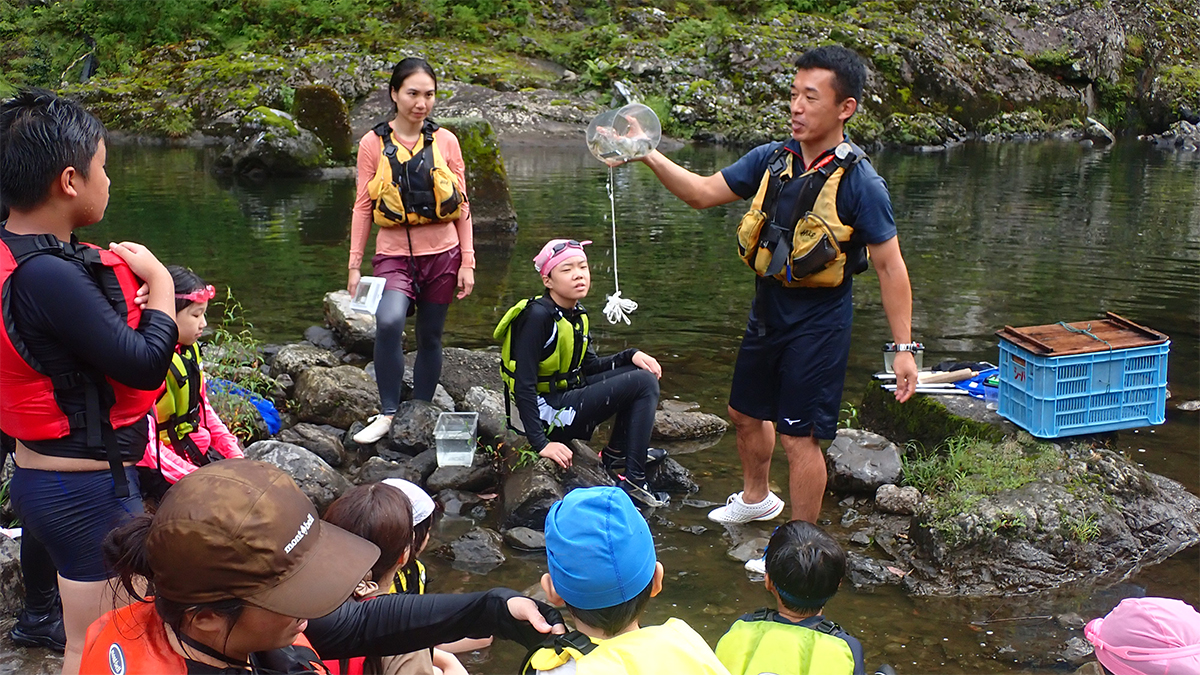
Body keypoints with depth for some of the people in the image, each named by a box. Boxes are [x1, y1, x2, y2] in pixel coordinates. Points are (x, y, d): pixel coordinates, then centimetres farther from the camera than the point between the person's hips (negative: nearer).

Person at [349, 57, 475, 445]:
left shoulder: (445, 141, 3)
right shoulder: (373, 144, -1)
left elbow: (462, 205, 6)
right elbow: (363, 207, 1)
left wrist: (467, 262, 2)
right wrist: (355, 265, -2)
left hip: (441, 253, 2)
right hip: (394, 255, -2)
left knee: (430, 337, 9)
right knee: (388, 323, -27)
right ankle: (387, 413, -13)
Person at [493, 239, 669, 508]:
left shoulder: (577, 315, 6)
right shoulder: (538, 316, -22)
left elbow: (590, 366, 15)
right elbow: (524, 385, -24)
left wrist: (632, 355, -1)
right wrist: (541, 443, -27)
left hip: (565, 393, 9)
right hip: (543, 412, -9)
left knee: (644, 374, 8)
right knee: (643, 384, -14)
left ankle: (616, 454, 13)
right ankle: (633, 480, -10)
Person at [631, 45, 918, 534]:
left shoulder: (859, 182, -17)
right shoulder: (772, 159, -1)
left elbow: (890, 265, -14)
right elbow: (703, 192, 5)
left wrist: (904, 348, -16)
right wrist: (650, 157, -10)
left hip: (819, 321, -7)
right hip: (768, 309, 7)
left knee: (799, 436, -1)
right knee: (745, 414, 22)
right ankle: (756, 498, 50)